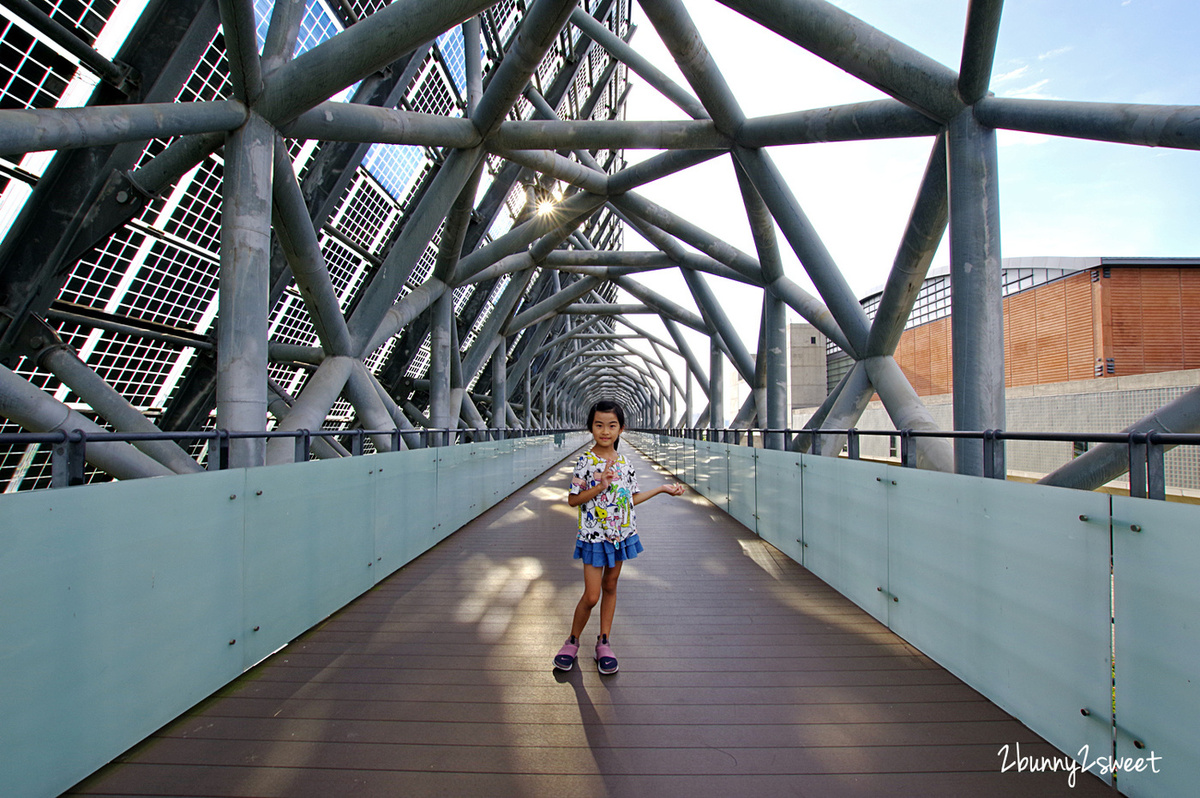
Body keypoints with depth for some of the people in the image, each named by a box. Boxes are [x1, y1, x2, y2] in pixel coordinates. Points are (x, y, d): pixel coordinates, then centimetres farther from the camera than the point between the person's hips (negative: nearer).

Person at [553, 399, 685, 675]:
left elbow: (630, 498, 10)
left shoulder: (624, 463, 2)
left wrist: (662, 489, 9)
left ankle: (603, 642, 31)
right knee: (591, 595, -1)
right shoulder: (585, 461, -13)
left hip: (620, 534, 5)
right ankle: (573, 641, 24)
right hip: (594, 536, -4)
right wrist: (600, 487, -25)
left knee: (610, 587, 16)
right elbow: (572, 499, -12)